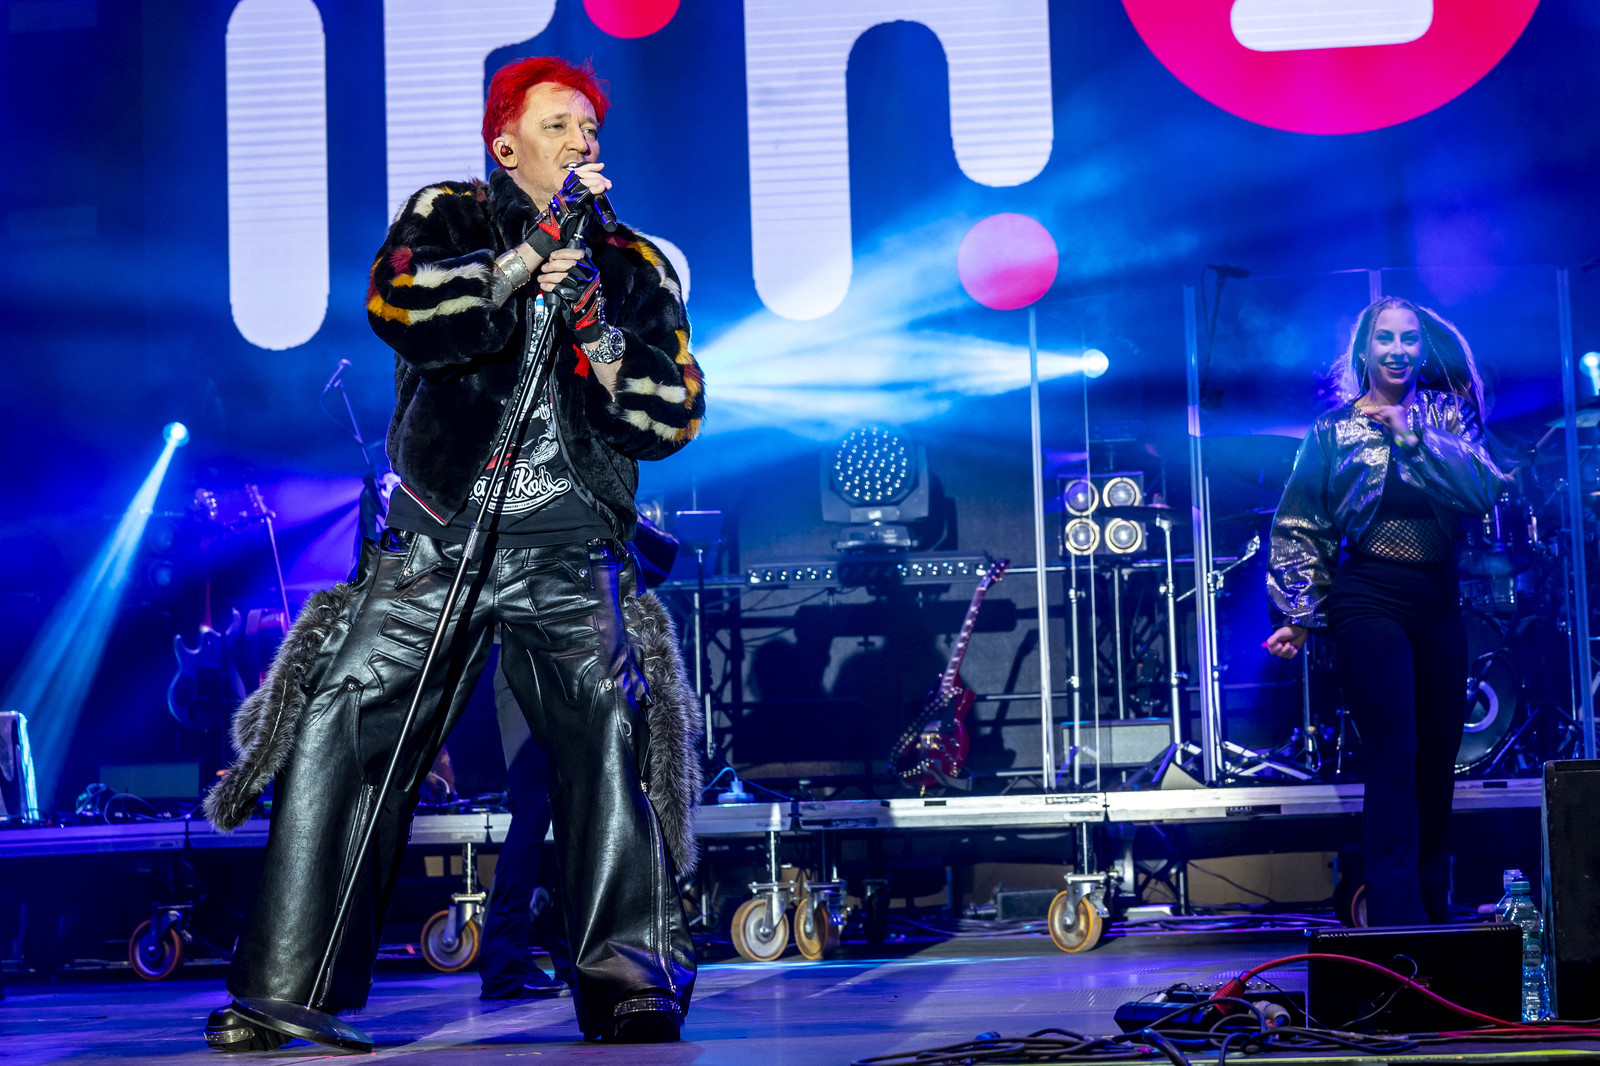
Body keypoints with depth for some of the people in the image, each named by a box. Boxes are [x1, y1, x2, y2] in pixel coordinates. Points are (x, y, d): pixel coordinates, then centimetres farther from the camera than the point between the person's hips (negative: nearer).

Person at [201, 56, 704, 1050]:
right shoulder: (446, 219, 9)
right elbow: (405, 313, -12)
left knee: (612, 733, -15)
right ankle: (287, 991, -3)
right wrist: (537, 249, -15)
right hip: (436, 542, -1)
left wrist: (595, 332, -10)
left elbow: (673, 416, 5)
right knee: (336, 734, -8)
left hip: (570, 556, 1)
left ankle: (633, 984, -12)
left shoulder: (639, 267, 13)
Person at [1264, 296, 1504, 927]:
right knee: (1394, 757, -13)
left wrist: (1412, 433, -13)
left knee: (1438, 762, 6)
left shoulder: (1447, 413, 10)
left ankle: (1435, 914, 18)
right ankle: (1398, 923, -13)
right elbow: (1298, 530, 4)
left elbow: (1483, 490, -7)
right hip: (1369, 604, -3)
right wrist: (1298, 614, -4)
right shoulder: (1334, 430, 5)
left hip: (1439, 607, 3)